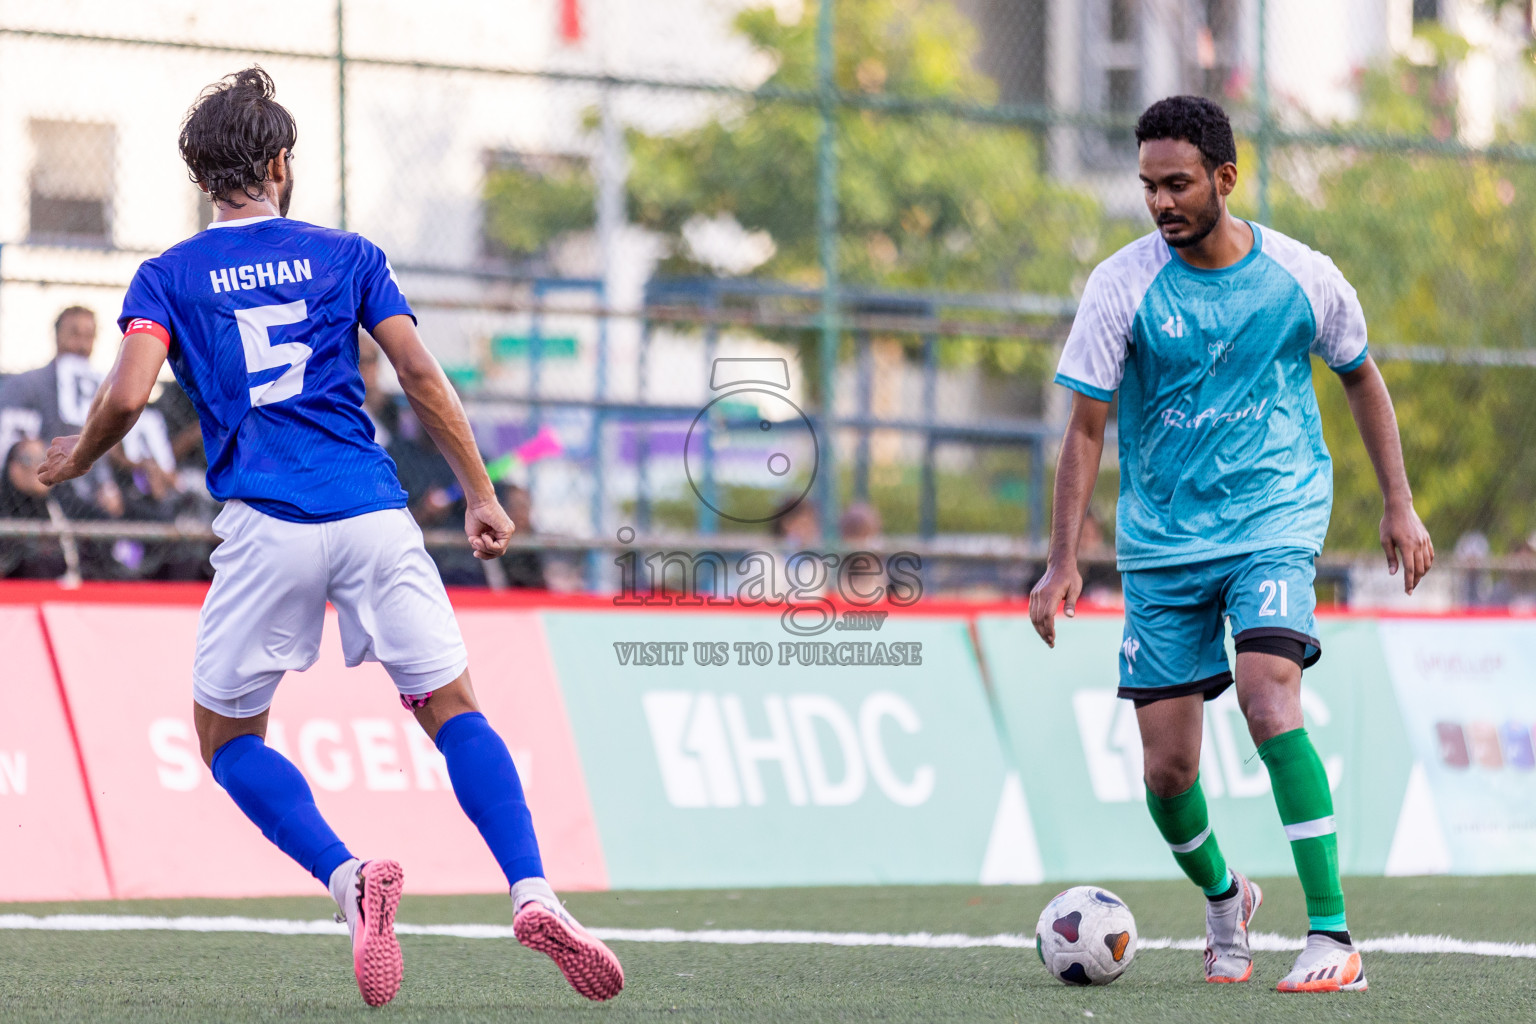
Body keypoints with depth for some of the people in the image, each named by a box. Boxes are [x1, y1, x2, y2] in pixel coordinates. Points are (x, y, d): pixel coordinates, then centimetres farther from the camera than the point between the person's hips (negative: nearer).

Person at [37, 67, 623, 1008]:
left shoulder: (167, 277, 9)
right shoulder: (348, 256, 12)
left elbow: (127, 397, -6)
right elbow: (423, 377, 4)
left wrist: (74, 461, 14)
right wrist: (482, 497, 9)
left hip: (266, 527, -1)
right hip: (375, 514, 1)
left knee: (226, 735, 13)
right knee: (454, 710, 9)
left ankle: (350, 877, -11)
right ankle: (533, 892, -13)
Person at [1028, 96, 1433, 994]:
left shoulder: (1302, 278, -4)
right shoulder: (1123, 286, -7)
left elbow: (1361, 377, 14)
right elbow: (1086, 428, -4)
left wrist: (1400, 506, 12)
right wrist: (1064, 561, -11)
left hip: (1275, 521, -2)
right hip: (1161, 541, 2)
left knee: (1268, 701, -26)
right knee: (1168, 768, 0)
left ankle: (1335, 937, -24)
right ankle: (1223, 899, 32)